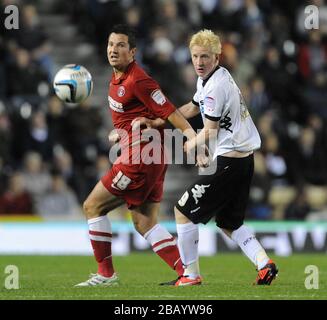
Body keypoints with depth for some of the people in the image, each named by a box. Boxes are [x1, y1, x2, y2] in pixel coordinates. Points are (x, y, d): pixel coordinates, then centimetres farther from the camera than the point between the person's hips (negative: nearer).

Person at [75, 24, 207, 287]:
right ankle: (186, 272, 0)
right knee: (144, 222, 8)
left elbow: (171, 113, -19)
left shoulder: (138, 81, -17)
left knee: (93, 206, -1)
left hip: (139, 157, -10)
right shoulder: (118, 78, 12)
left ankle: (106, 273, 4)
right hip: (151, 158, 10)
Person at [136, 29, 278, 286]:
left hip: (228, 160, -10)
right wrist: (156, 122, 27)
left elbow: (210, 132, -13)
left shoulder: (215, 87, -17)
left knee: (184, 211, -1)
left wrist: (191, 145, 6)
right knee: (229, 222, 18)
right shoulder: (209, 79, 13)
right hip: (245, 158, 10)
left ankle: (191, 275, 3)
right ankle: (264, 265, 2)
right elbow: (192, 108, 29)